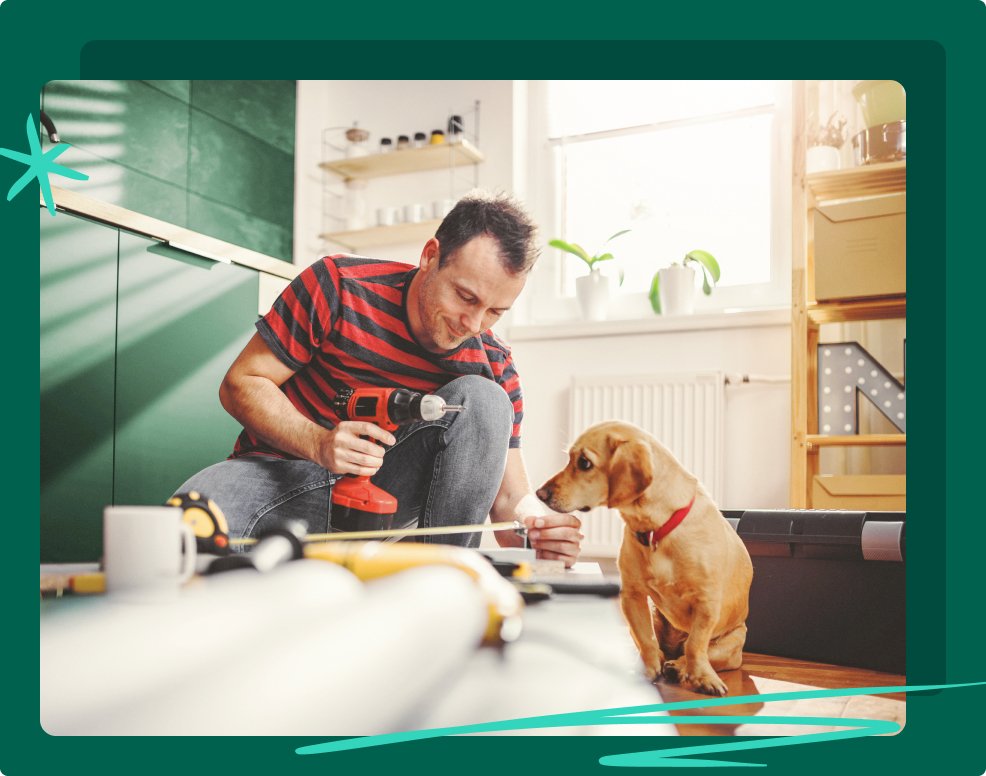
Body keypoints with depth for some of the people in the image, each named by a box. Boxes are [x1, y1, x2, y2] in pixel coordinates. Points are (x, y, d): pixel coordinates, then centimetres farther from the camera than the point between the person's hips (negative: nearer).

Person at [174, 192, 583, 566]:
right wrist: (318, 444, -28)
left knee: (480, 398, -22)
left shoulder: (494, 367, -6)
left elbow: (510, 495, -5)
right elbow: (240, 384, -10)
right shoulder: (338, 286, -14)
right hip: (284, 470, -3)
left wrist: (536, 523, -31)